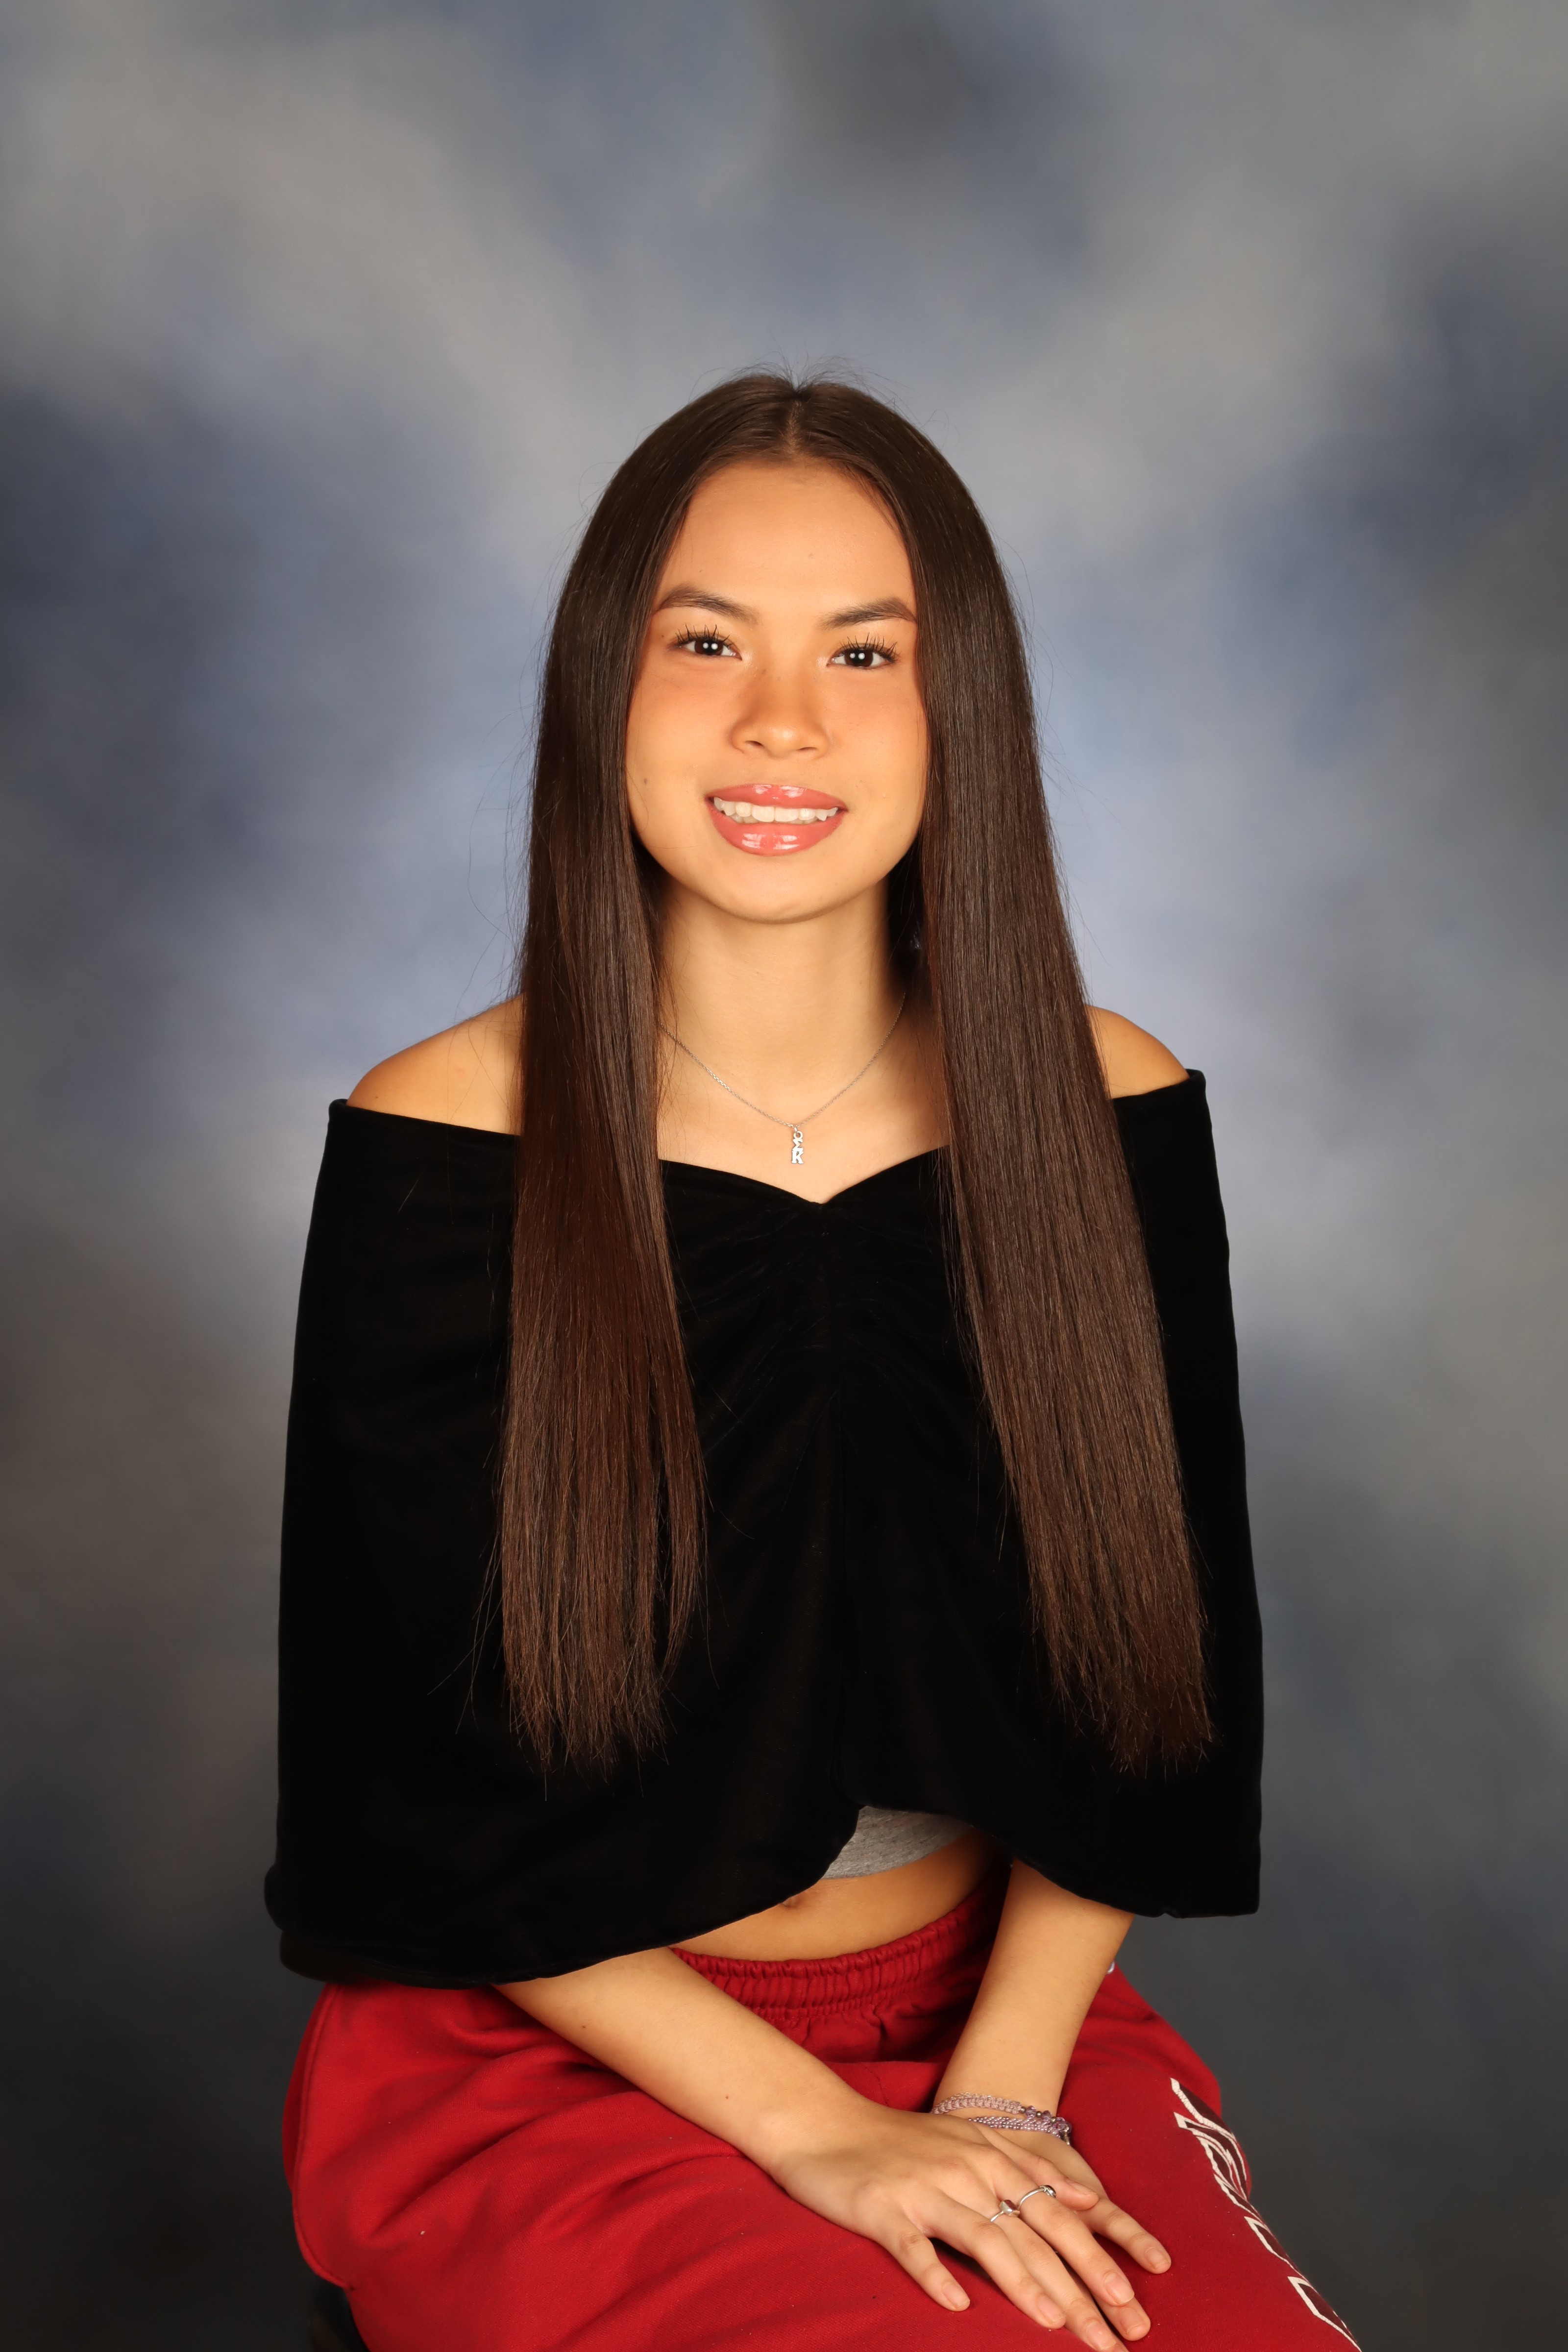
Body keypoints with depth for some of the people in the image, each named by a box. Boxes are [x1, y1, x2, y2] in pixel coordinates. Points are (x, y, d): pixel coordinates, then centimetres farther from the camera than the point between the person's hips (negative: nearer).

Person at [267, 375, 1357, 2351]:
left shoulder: (1104, 1118, -4)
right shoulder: (439, 1151, -12)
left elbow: (1151, 1687, 3)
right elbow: (428, 1789, -9)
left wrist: (995, 2090, -8)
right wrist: (819, 2133, -13)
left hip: (999, 2009, 3)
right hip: (543, 2059, -2)